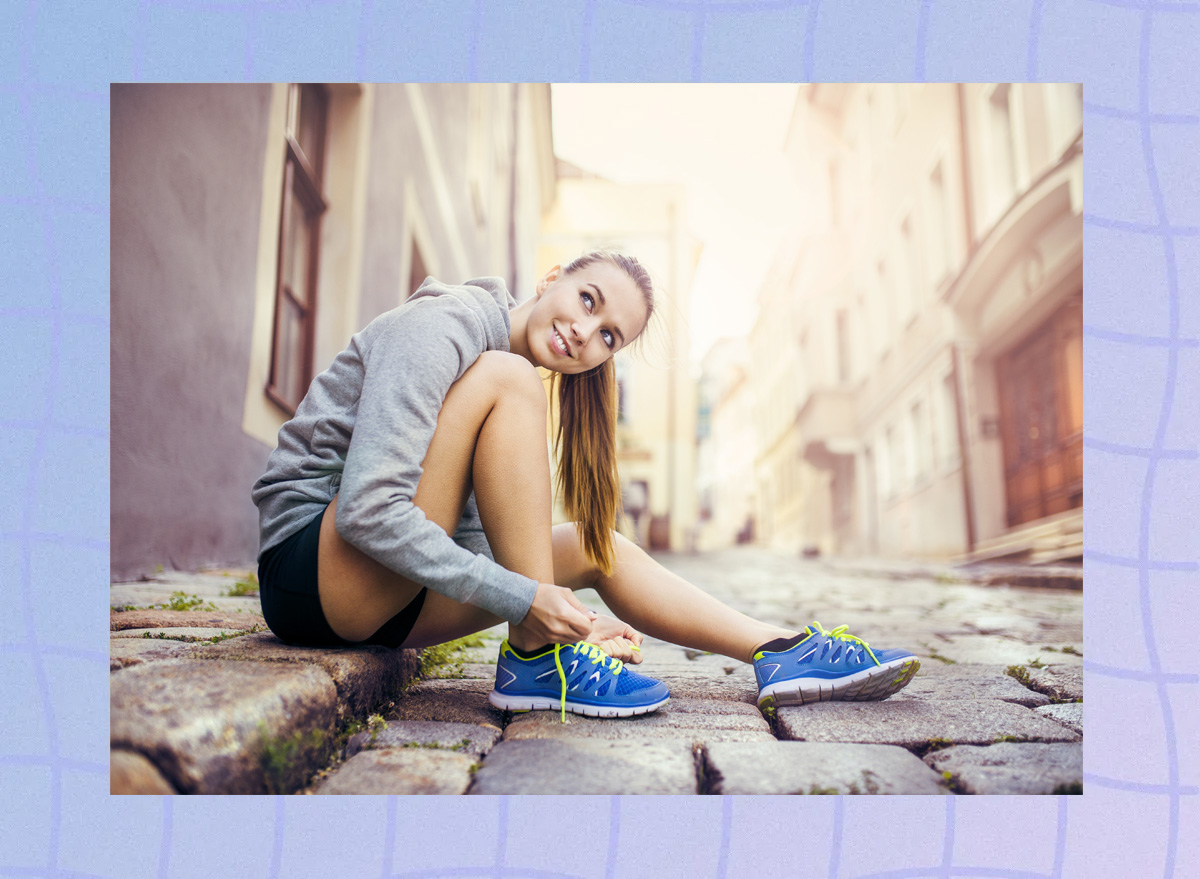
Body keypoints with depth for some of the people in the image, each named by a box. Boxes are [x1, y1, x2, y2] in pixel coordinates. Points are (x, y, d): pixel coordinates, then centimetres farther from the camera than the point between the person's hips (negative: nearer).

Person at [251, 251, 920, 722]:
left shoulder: (543, 383, 9)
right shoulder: (437, 329, -16)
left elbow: (478, 534, 4)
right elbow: (367, 509, -27)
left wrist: (581, 619, -9)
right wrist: (521, 601, -26)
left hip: (385, 600, 8)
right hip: (309, 566, -8)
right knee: (507, 378, -23)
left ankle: (784, 654, 8)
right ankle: (538, 658, -20)